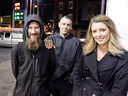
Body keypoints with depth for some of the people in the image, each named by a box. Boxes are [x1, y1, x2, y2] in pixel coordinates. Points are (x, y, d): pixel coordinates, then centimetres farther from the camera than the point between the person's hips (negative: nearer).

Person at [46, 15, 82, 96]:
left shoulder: (76, 42, -2)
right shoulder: (50, 39, 0)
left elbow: (78, 63, -2)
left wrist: (72, 78, -5)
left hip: (67, 82, -1)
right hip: (50, 80, 1)